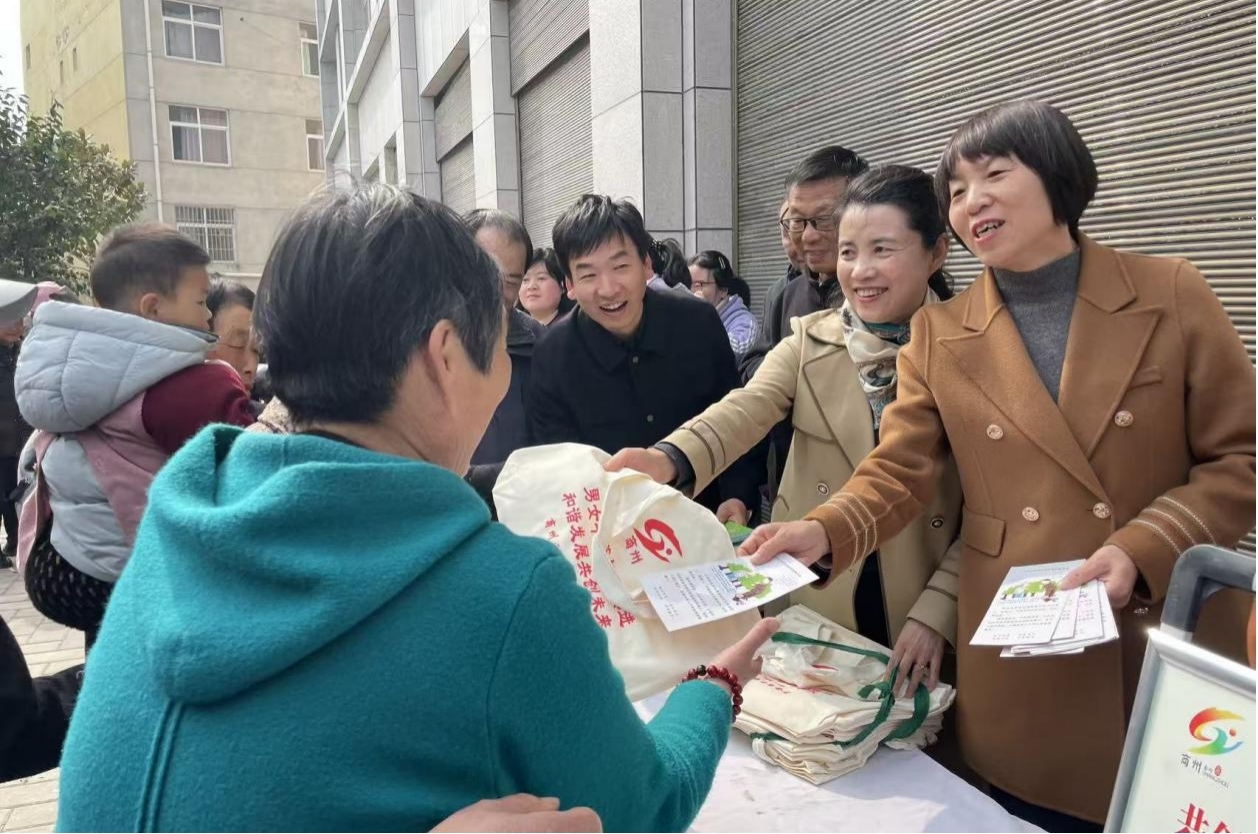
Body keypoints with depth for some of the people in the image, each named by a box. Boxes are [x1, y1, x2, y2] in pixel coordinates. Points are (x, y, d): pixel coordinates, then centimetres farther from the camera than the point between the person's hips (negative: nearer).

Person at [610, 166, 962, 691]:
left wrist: (937, 611, -15)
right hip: (811, 611, 2)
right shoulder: (809, 341, 0)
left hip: (917, 623, -1)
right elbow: (744, 410, -19)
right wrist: (669, 459, -38)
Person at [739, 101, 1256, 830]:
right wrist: (823, 531, -22)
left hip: (1172, 640, 0)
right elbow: (898, 473, -3)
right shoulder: (939, 335, 2)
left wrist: (1142, 549, -16)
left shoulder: (1173, 296, -2)